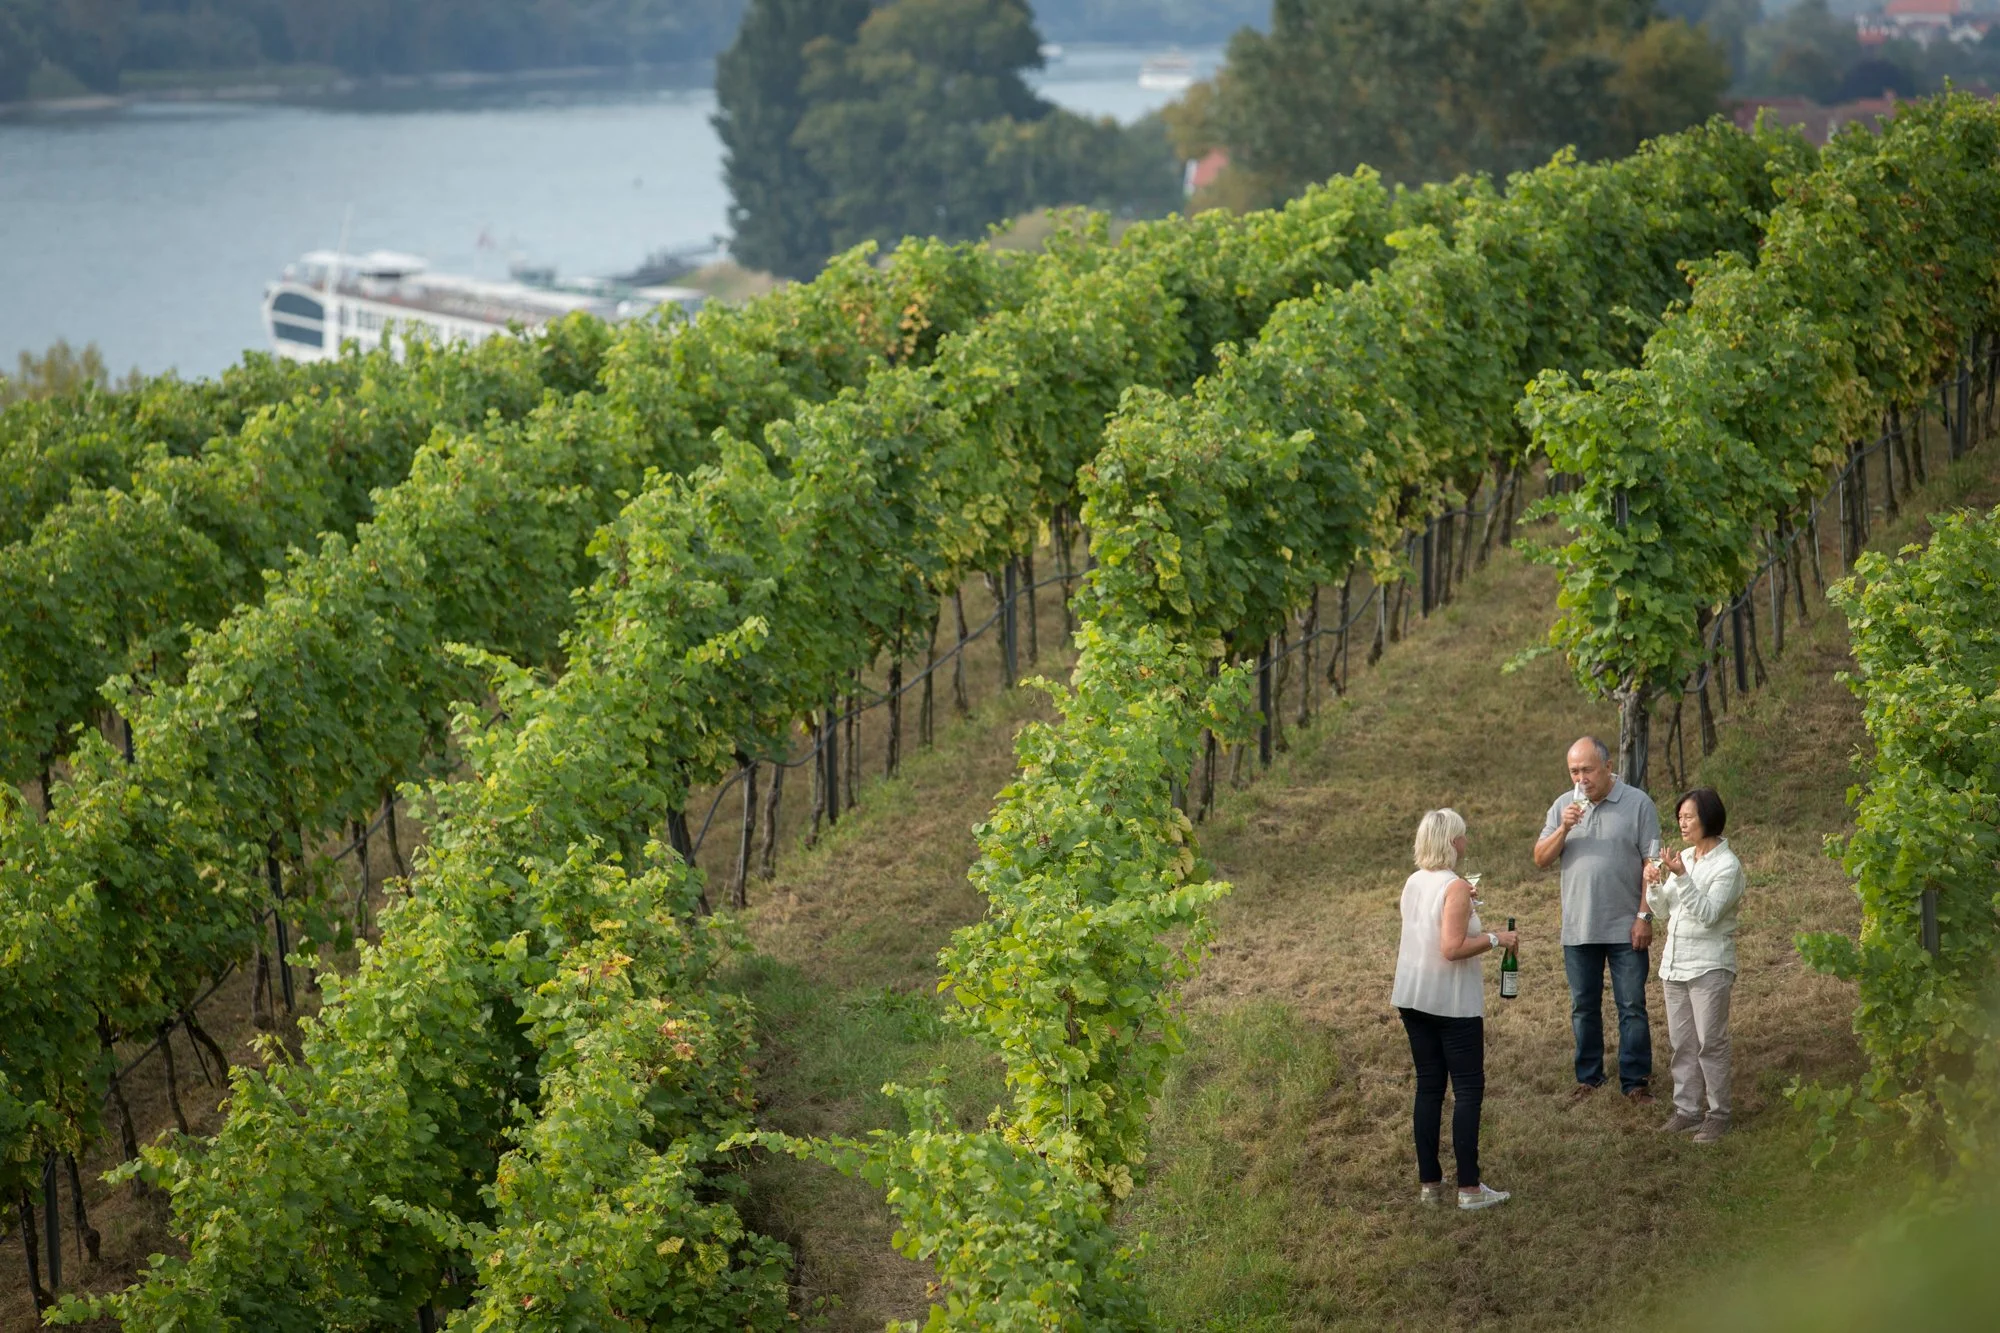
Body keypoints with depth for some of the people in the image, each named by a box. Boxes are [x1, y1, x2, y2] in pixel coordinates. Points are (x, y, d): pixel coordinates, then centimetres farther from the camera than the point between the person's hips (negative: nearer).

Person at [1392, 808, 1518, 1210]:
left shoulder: (1413, 884, 6)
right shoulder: (1455, 888, -18)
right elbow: (1453, 948, -25)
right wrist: (1494, 939, -13)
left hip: (1413, 998, 7)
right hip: (1453, 1002, -7)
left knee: (1428, 1086, 13)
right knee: (1468, 1088, -1)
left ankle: (1429, 1182, 15)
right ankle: (1469, 1187, -3)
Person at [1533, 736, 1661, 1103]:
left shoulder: (1638, 804, -5)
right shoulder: (1564, 805, 5)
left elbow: (1651, 864, -5)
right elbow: (1541, 859, 1)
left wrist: (1645, 916, -11)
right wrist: (1563, 830, -15)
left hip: (1625, 929, -3)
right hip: (1578, 929, 3)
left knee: (1632, 1007, 1)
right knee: (1583, 1007, 12)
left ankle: (1636, 1080, 8)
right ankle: (1588, 1076, 23)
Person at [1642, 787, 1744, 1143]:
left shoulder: (1727, 865, -11)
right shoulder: (1684, 857, 10)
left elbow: (1708, 913, -21)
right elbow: (1660, 908, 14)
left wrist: (1682, 877, -29)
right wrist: (1654, 884, -6)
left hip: (1708, 966, -7)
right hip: (1674, 963, 7)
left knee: (1710, 1043, -3)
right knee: (1681, 1042, 10)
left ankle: (1719, 1114, 5)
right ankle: (1686, 1110, 17)